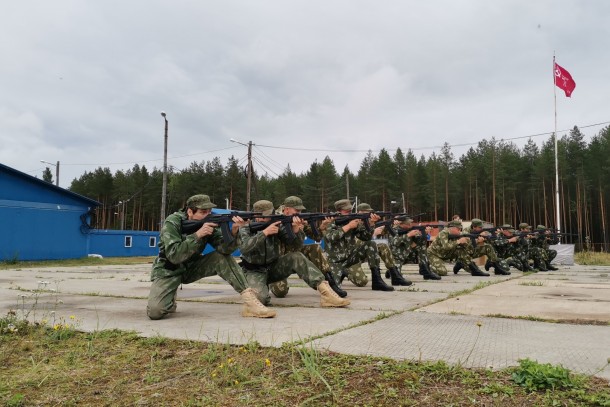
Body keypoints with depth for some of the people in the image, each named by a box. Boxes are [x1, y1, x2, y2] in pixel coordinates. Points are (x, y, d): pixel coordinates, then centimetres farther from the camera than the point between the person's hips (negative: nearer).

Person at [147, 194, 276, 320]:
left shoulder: (209, 224, -10)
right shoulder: (172, 223, -22)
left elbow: (224, 249, -23)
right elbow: (173, 255, -34)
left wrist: (233, 231, -42)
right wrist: (197, 235, -41)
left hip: (192, 268, 4)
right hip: (169, 271, -4)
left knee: (222, 257, -22)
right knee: (155, 311, -28)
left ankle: (249, 300, -22)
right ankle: (170, 298, 7)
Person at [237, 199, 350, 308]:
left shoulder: (277, 225, -6)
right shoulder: (246, 228, -11)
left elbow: (295, 246, -13)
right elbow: (244, 247, -30)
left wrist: (296, 229, -33)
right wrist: (265, 232, -37)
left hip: (274, 267, 3)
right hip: (254, 271, -3)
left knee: (296, 257, -24)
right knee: (261, 297, -34)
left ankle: (326, 292, -27)